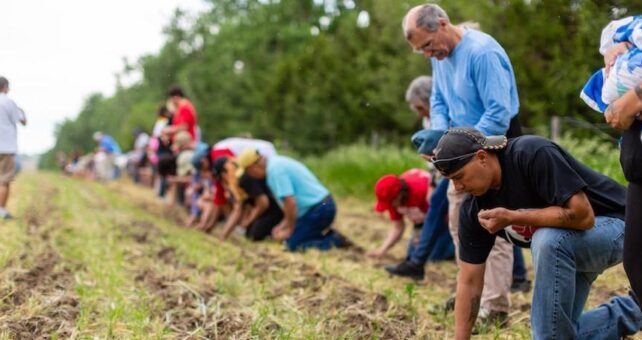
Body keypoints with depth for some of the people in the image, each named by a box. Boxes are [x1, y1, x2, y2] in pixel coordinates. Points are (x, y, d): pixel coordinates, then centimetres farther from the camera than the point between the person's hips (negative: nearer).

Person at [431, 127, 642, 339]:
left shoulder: (532, 155, -30)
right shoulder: (474, 209, -11)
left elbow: (582, 215, -35)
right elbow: (469, 283, -8)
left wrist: (513, 217, -34)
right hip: (564, 253, 7)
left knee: (547, 239, -37)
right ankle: (623, 314, 25)